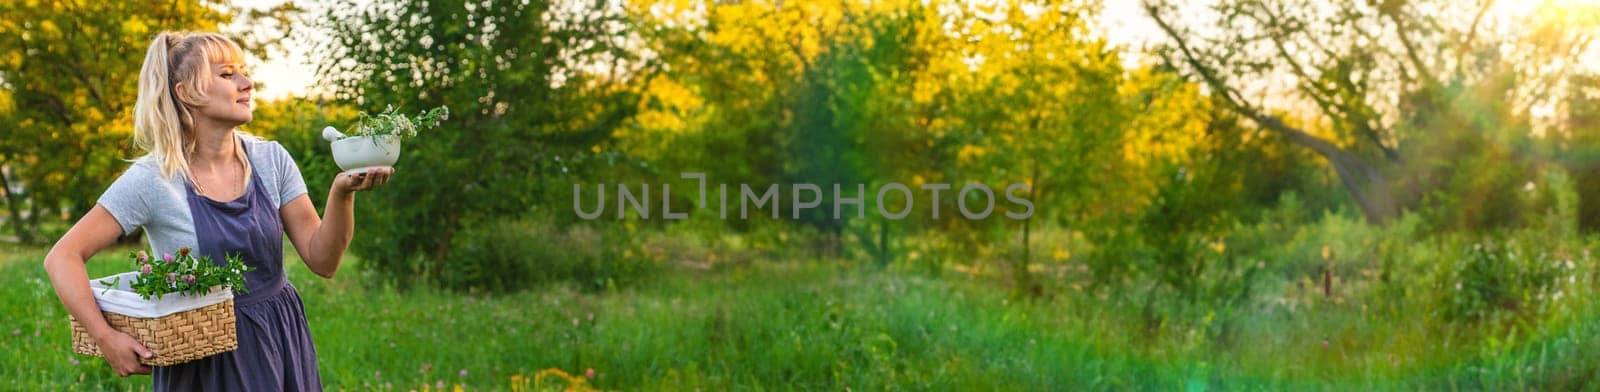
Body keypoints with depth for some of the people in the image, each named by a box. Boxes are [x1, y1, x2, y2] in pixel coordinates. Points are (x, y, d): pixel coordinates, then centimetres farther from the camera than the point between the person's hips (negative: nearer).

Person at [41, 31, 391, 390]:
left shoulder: (271, 159, -4)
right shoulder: (153, 179, -14)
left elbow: (322, 261, -6)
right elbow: (61, 258, -13)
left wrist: (342, 192, -21)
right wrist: (107, 339, -21)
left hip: (280, 345, 4)